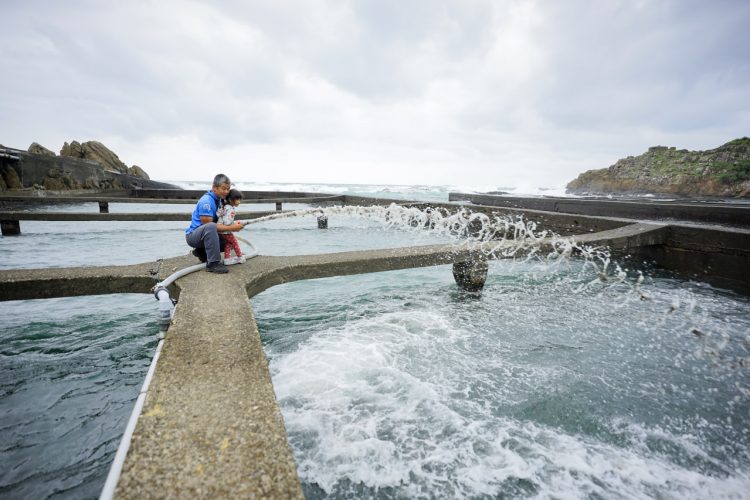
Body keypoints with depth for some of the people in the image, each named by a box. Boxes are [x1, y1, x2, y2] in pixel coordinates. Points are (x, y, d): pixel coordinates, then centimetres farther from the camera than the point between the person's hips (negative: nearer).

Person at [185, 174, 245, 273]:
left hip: (205, 234, 9)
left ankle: (201, 252, 17)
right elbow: (208, 224, -26)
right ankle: (213, 263, -34)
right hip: (193, 235, -9)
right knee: (210, 227, -38)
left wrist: (234, 225, -8)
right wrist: (231, 228, -28)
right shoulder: (206, 201, -23)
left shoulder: (218, 199, 5)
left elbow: (219, 221, 9)